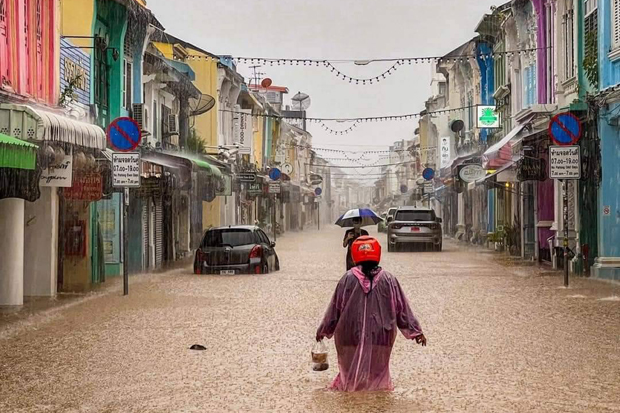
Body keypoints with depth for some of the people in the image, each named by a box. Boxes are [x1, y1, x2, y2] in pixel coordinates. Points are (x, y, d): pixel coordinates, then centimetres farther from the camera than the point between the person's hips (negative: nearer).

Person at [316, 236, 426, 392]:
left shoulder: (348, 279, -8)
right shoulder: (388, 280, -7)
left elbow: (335, 307, 0)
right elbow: (402, 308, -2)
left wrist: (323, 330, 12)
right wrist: (415, 331, 7)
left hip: (351, 336, 0)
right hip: (380, 338, 0)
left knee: (351, 367, 18)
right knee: (378, 367, 18)